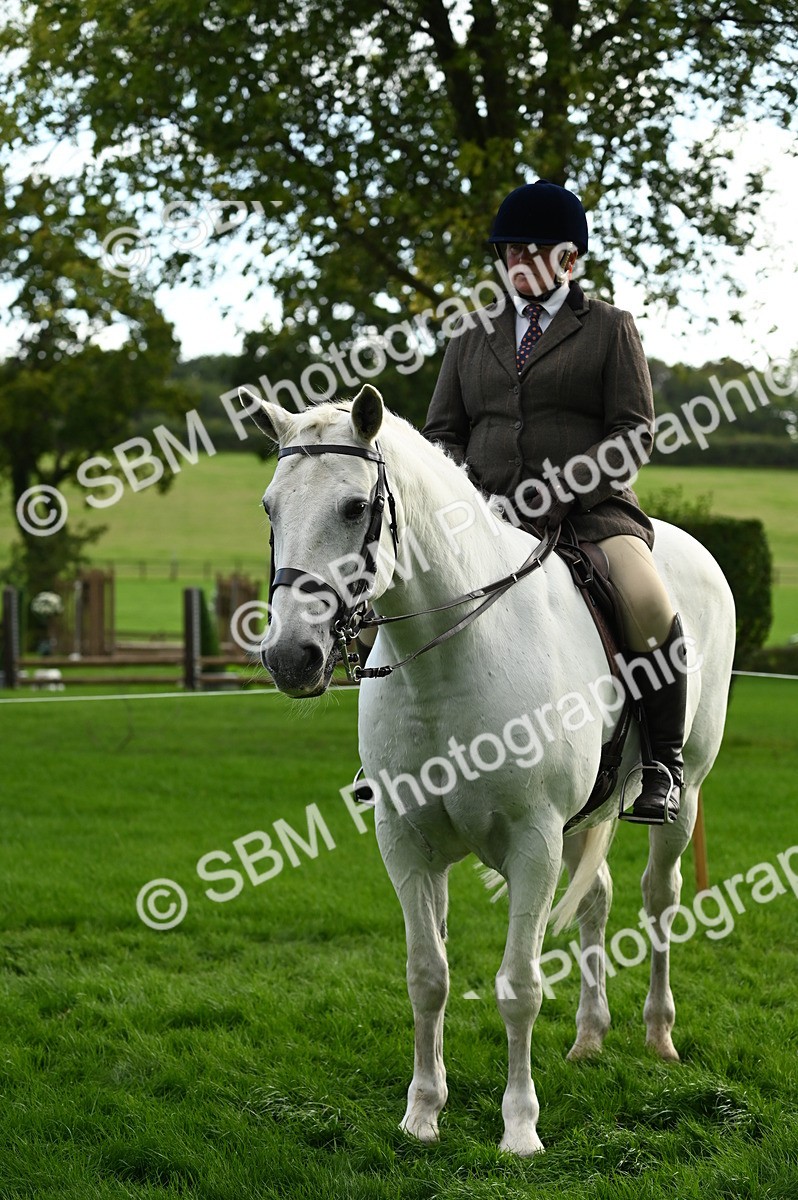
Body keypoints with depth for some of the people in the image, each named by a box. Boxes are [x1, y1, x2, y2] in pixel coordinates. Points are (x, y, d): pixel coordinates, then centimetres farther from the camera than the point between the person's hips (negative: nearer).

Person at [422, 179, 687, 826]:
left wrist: (561, 493, -15)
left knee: (647, 603, -31)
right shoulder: (472, 340, 20)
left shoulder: (610, 328, 8)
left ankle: (663, 760, -14)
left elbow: (634, 432, -1)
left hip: (590, 511, -4)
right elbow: (441, 433, 19)